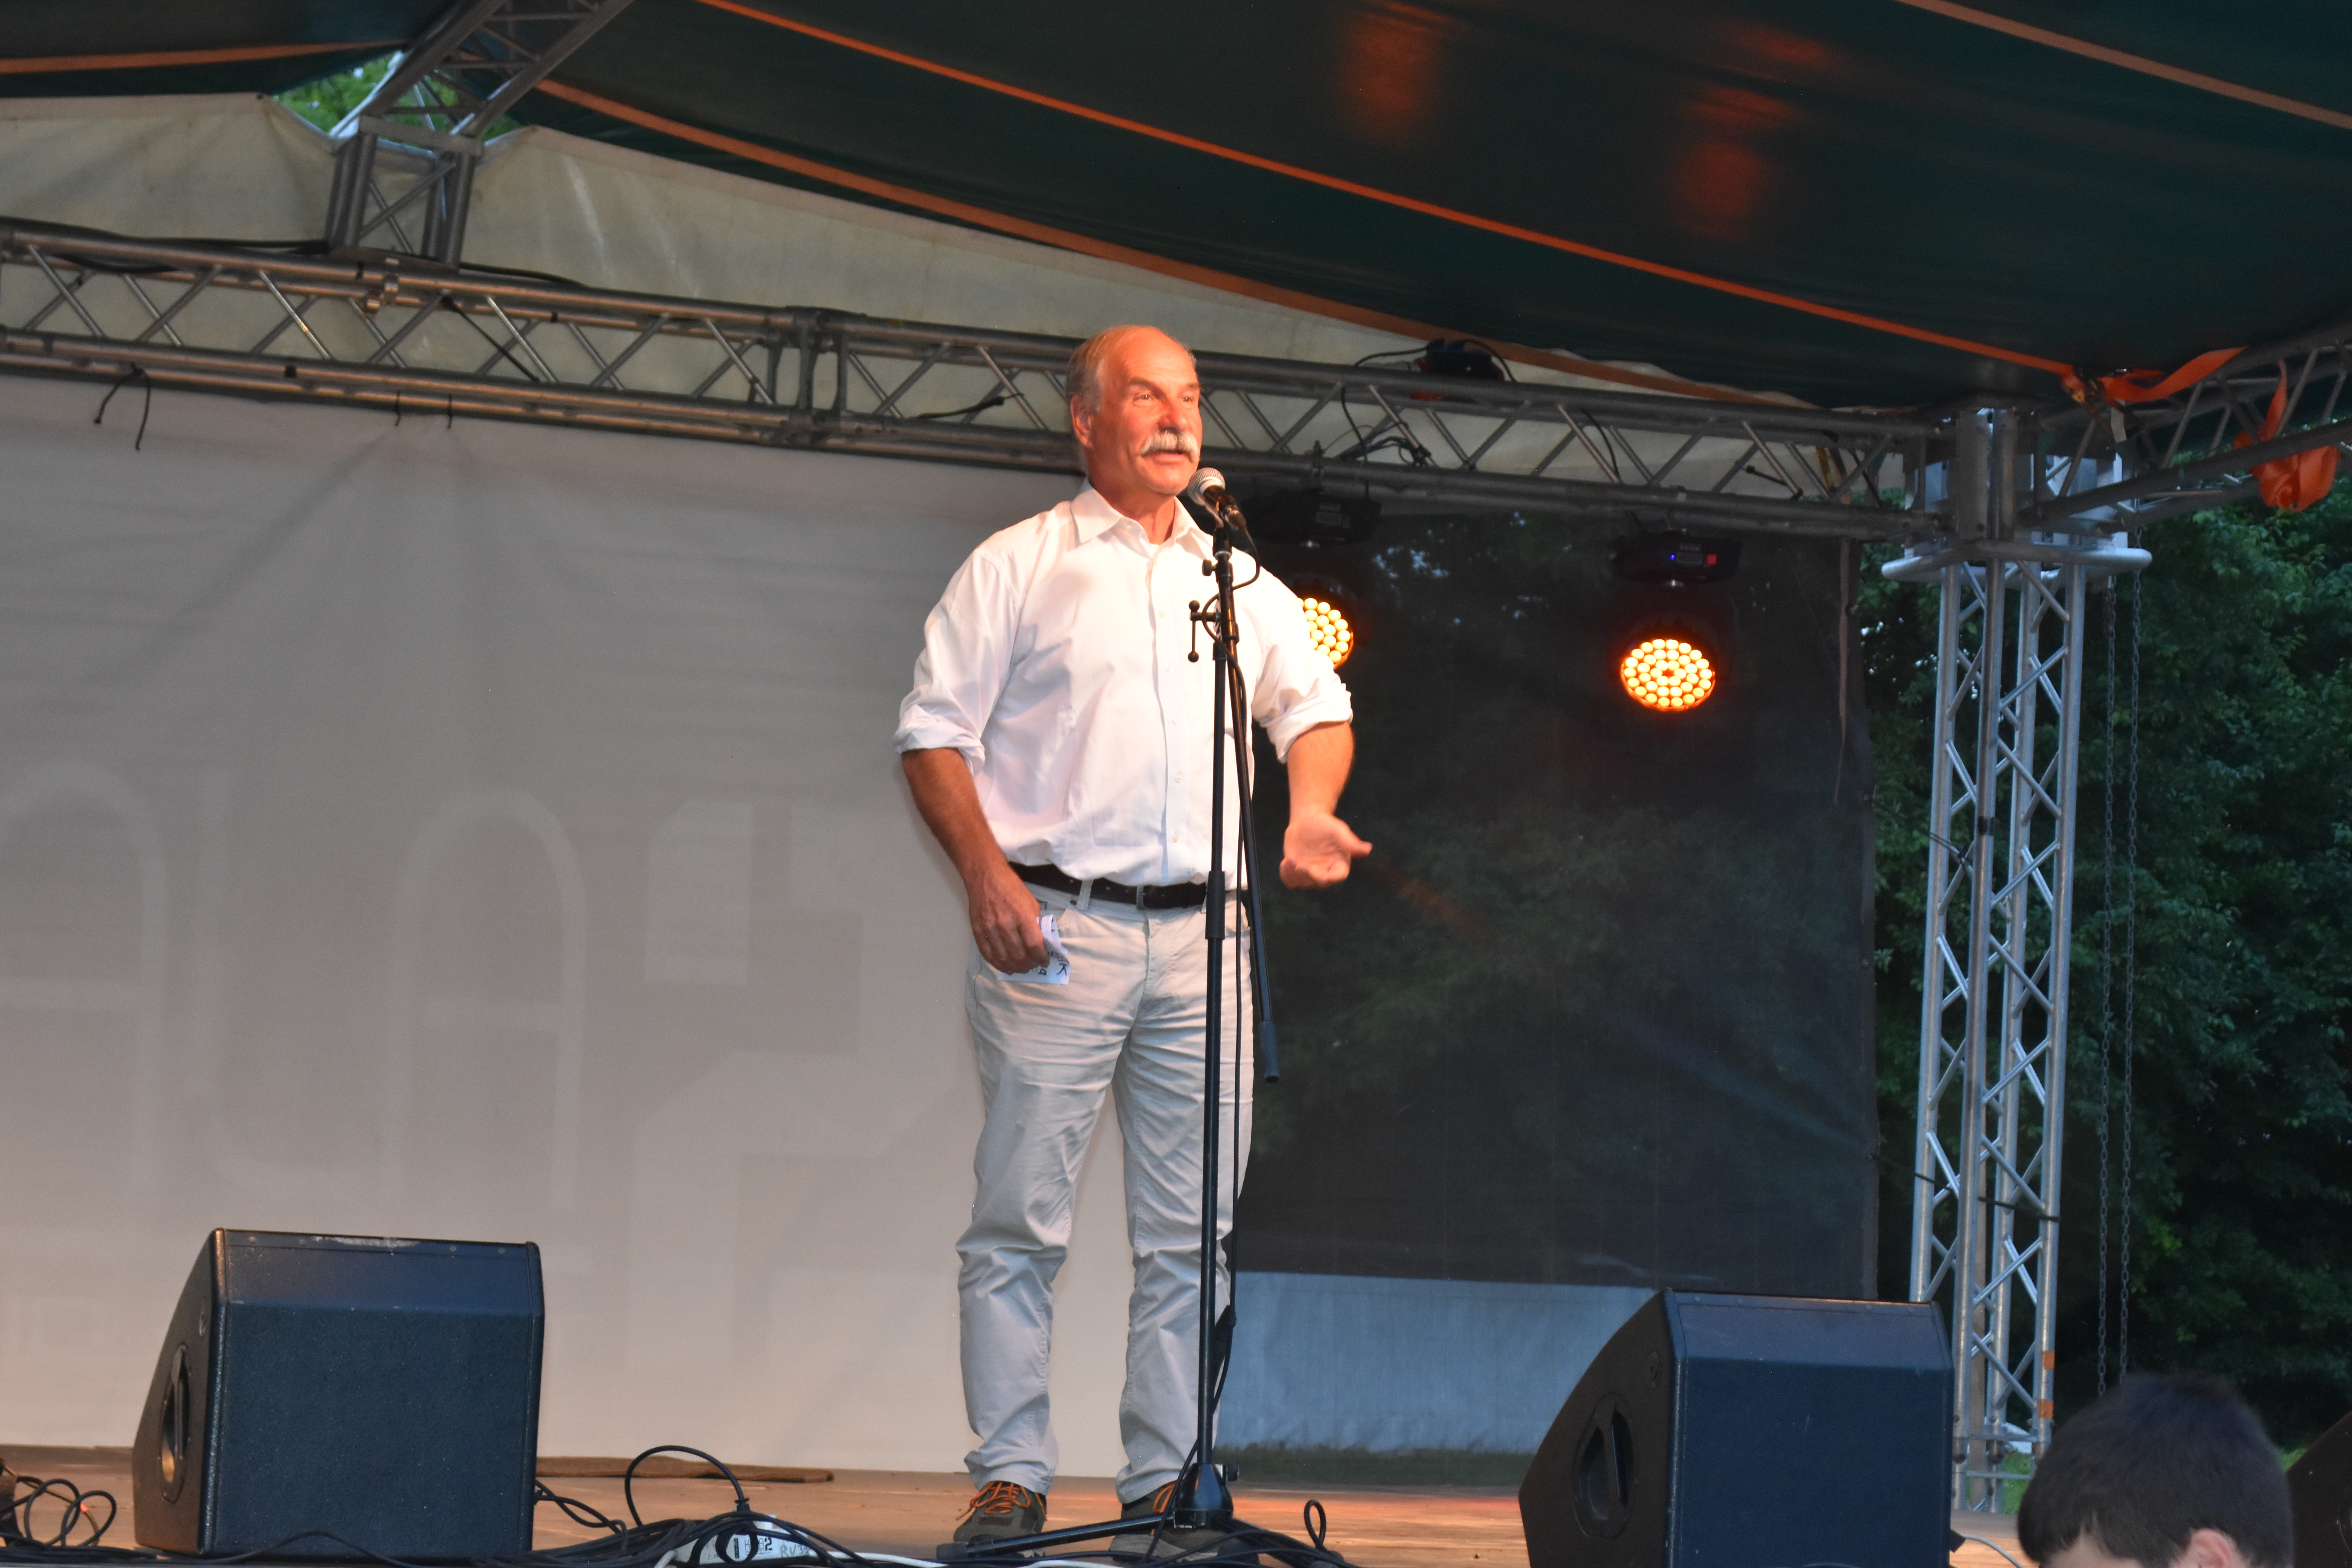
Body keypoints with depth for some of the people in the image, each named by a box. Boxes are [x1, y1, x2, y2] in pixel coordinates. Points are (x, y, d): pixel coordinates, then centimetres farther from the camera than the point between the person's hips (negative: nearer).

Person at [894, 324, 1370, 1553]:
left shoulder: (1241, 582, 19)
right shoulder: (1018, 566, 6)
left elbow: (1314, 708, 15)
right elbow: (934, 730, 1)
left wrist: (1311, 808, -7)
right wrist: (987, 876, -12)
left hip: (1202, 937, 4)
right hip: (1056, 932, -4)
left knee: (1190, 1233, 3)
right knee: (1022, 1219, -5)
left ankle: (1168, 1482, 8)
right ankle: (1009, 1479, 0)